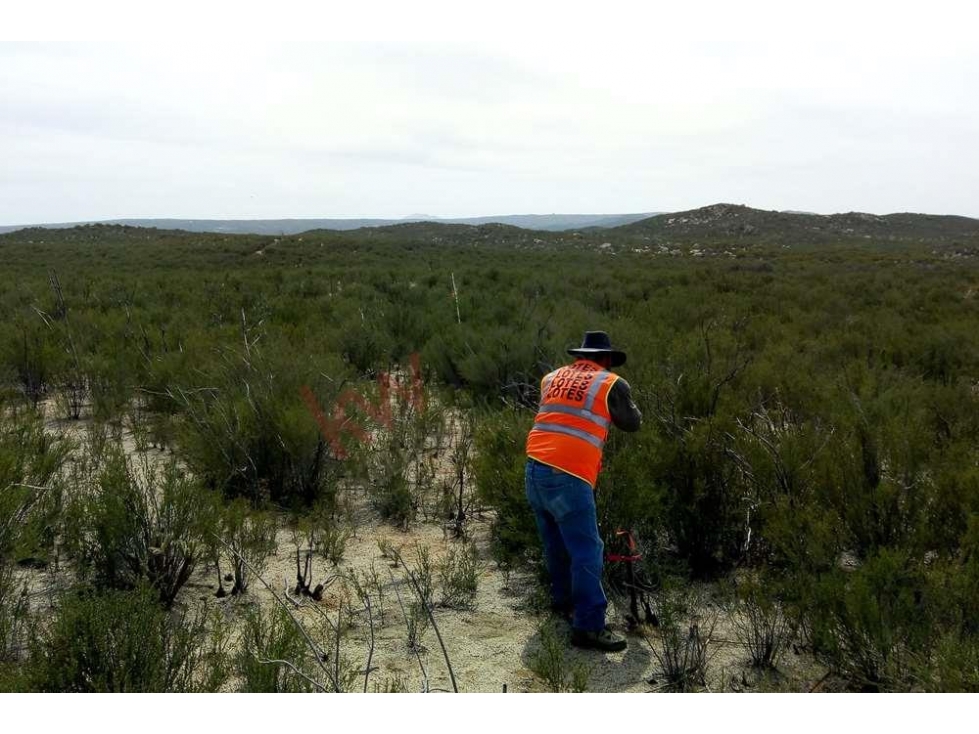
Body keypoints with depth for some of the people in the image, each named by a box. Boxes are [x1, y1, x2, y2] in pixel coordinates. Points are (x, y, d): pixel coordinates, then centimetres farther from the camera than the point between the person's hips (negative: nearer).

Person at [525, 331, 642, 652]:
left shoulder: (552, 377, 16)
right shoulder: (611, 384, 1)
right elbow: (633, 423, 15)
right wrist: (624, 397, 32)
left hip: (535, 468, 7)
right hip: (568, 477, -7)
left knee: (556, 544, 22)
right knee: (587, 551, -2)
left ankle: (563, 599, 36)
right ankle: (588, 626, -4)